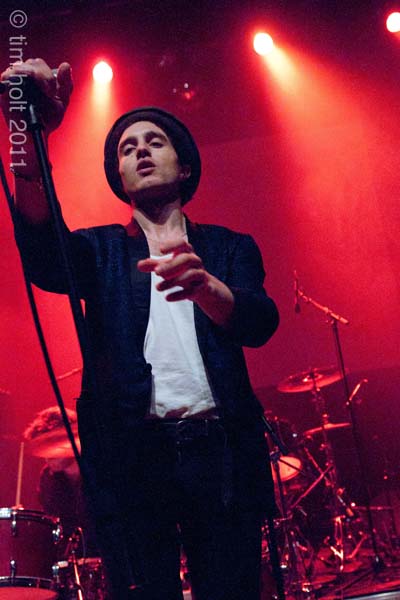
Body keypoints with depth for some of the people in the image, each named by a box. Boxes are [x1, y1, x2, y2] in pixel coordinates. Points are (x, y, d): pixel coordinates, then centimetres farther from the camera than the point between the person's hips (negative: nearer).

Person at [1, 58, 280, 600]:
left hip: (220, 452, 1)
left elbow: (259, 323, -5)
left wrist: (205, 287, -30)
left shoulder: (229, 247, 14)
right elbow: (43, 260, -11)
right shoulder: (100, 250, 13)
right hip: (131, 455, 0)